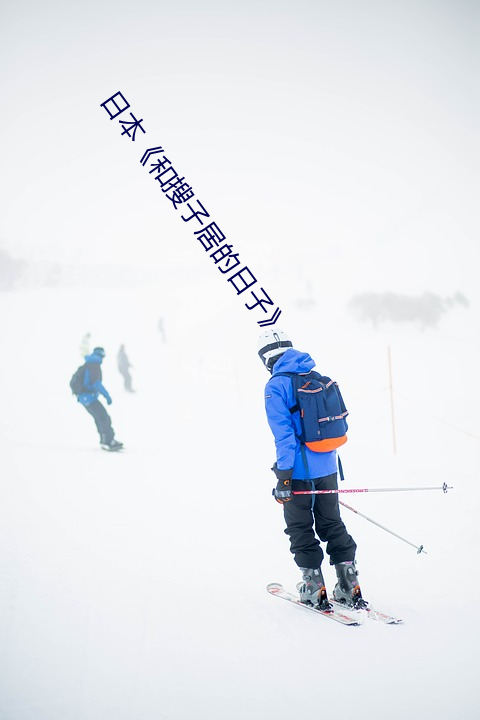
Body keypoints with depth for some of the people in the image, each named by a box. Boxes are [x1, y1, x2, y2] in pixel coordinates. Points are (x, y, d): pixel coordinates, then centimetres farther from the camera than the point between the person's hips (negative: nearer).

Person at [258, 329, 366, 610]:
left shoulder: (276, 386, -12)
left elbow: (284, 434, -18)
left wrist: (284, 476, -15)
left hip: (300, 470, -6)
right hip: (328, 468, 6)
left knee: (301, 530, 8)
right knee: (332, 525, 16)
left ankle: (315, 589, 10)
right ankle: (350, 588, 14)